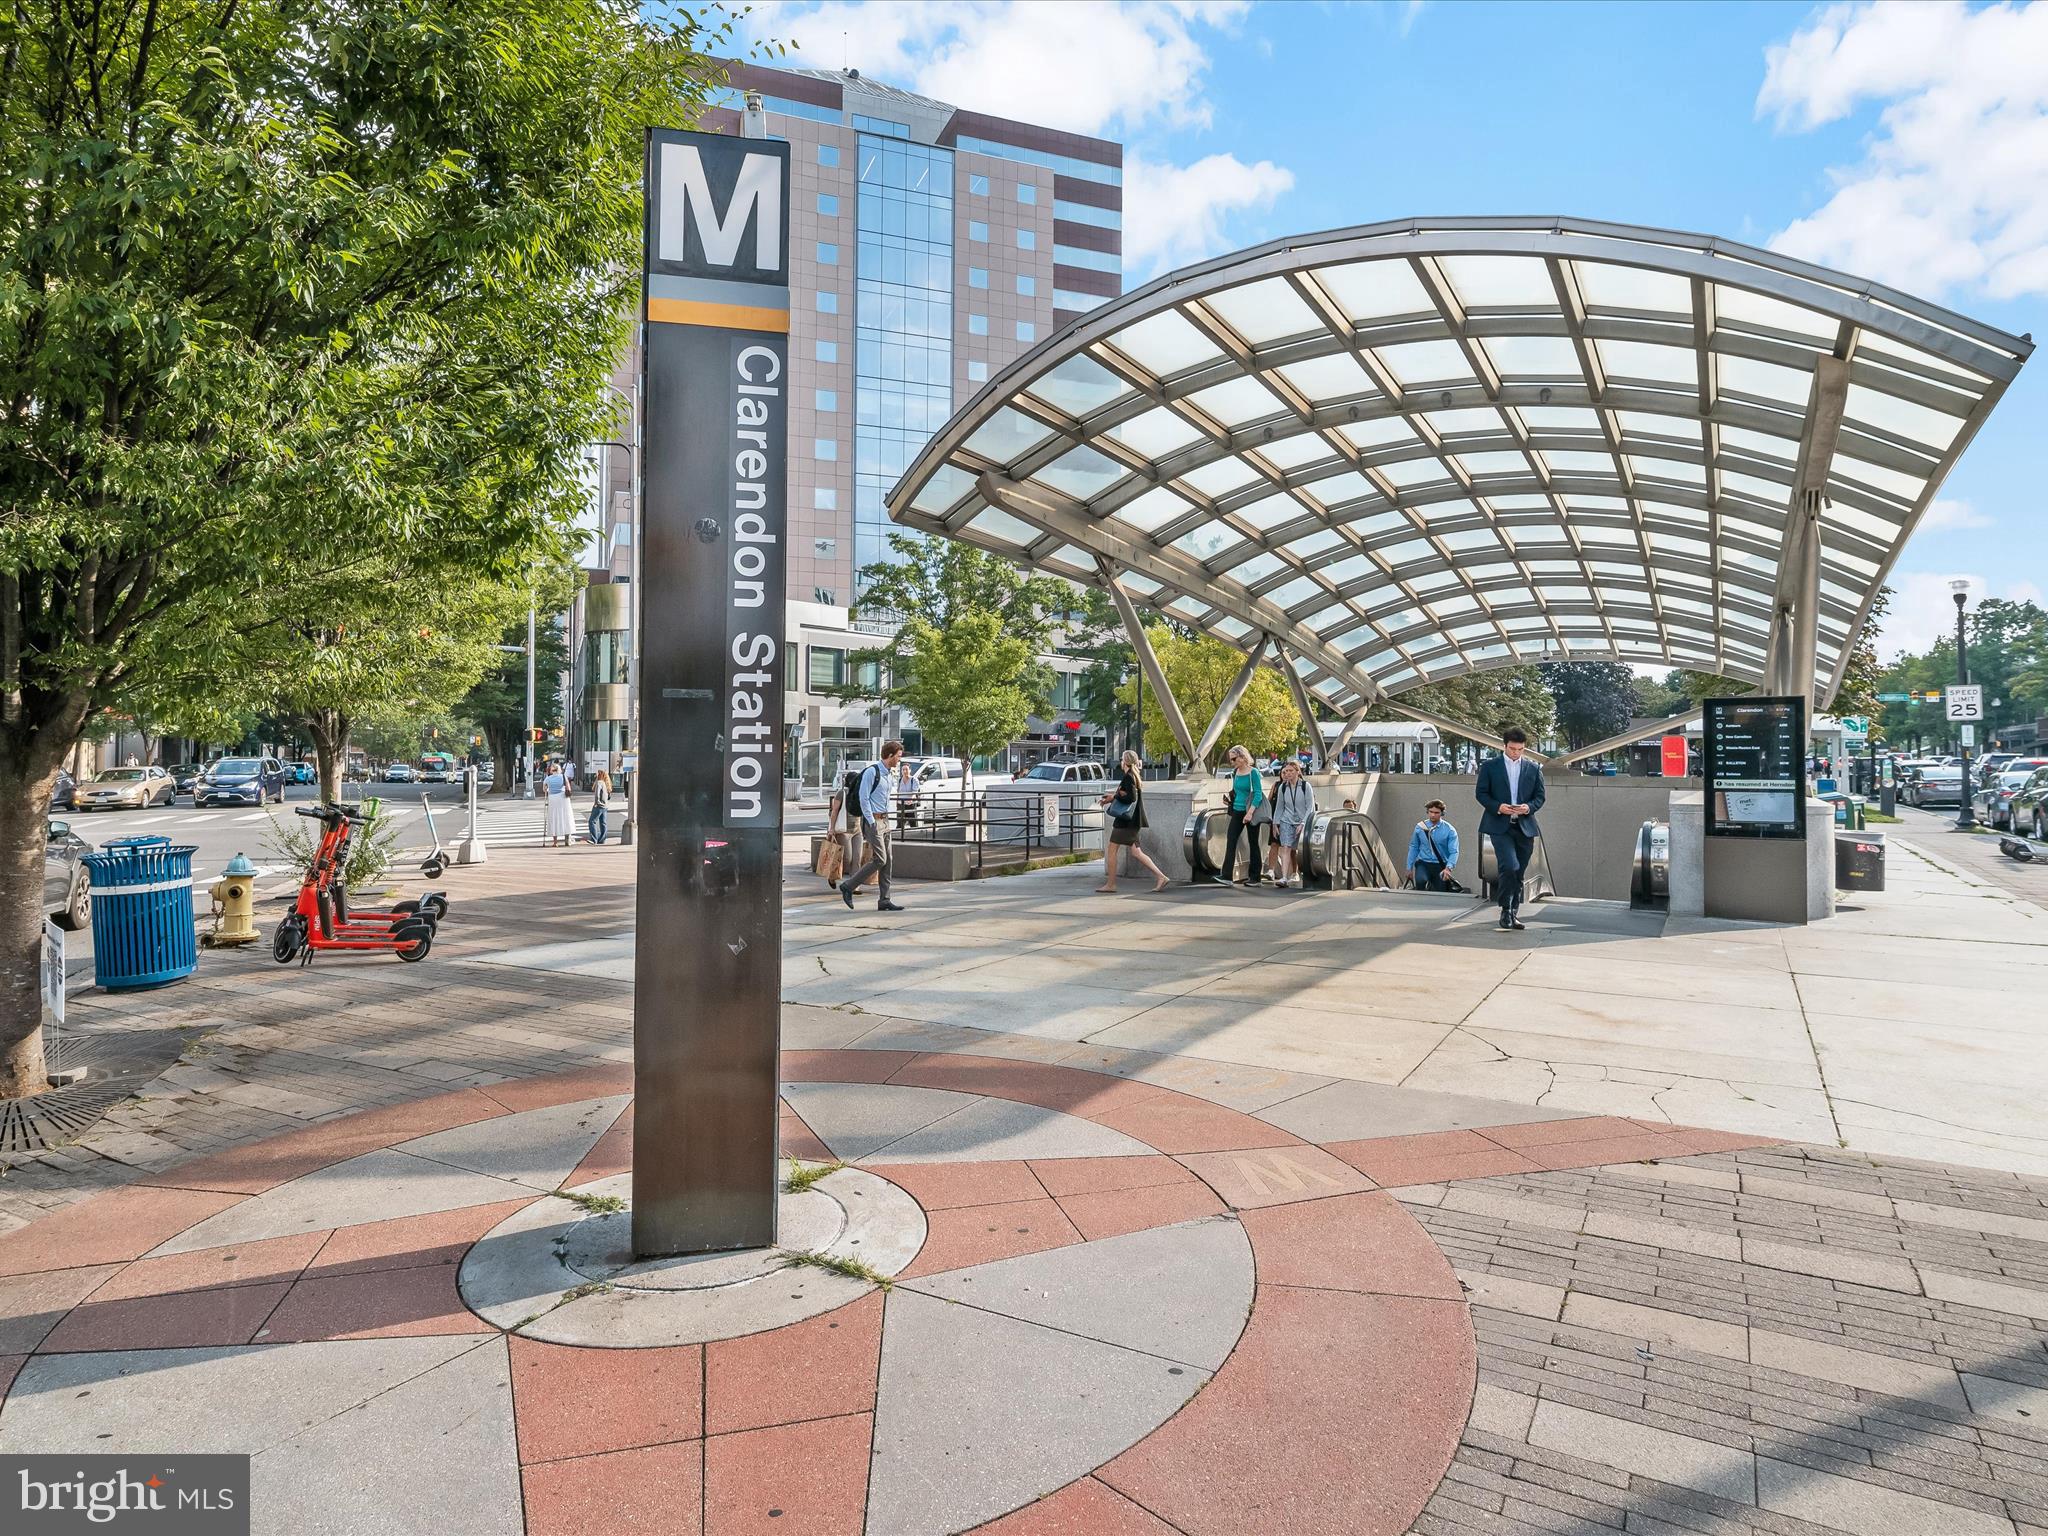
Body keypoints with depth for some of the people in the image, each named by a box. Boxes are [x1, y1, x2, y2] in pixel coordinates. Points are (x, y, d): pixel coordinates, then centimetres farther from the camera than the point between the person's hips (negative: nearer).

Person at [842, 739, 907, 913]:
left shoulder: (890, 775, 13)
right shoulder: (871, 772, -13)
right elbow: (863, 798, -15)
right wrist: (872, 822, -17)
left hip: (885, 820, 9)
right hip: (872, 820, -8)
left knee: (887, 861, 5)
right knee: (879, 860, -12)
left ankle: (884, 901, 7)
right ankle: (848, 887, 1)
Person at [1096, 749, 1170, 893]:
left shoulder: (1128, 777, -14)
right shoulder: (1134, 776, 16)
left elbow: (1131, 797, -23)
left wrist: (1114, 796, -13)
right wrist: (1111, 798, 16)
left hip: (1126, 820, -10)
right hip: (1131, 820, 10)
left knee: (1111, 849, -1)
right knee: (1136, 852, 8)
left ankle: (1110, 885, 2)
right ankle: (1160, 876, 2)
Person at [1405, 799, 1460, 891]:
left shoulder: (1449, 830, -5)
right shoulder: (1420, 827, -1)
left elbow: (1454, 852, -12)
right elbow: (1413, 848, 8)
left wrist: (1448, 868, -29)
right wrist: (1409, 868, 7)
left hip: (1440, 866, 0)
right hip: (1423, 864, 0)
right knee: (1421, 881, -31)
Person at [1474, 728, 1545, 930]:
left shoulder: (1533, 769, 11)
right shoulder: (1490, 766, 4)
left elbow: (1540, 796, 12)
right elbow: (1480, 793, 2)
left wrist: (1529, 807, -10)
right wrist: (1498, 807, -14)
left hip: (1525, 827, 3)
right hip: (1500, 826, -3)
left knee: (1518, 873, 7)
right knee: (1509, 867, -19)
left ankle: (1514, 913, 17)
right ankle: (1506, 910, -6)